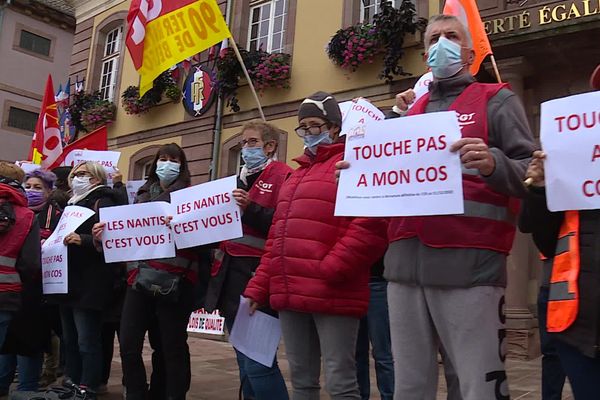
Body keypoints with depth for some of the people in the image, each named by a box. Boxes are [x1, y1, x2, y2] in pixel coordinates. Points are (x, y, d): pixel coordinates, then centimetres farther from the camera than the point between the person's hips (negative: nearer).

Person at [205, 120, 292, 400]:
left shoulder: (282, 175, -6)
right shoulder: (240, 179, 19)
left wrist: (251, 208, -23)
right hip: (232, 274, 9)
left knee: (258, 360, -8)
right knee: (244, 358, 17)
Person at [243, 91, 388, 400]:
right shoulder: (296, 176, 23)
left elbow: (371, 226, -16)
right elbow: (276, 238, 22)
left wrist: (329, 270, -18)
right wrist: (258, 288, 17)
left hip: (332, 296, -8)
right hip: (290, 297, 8)